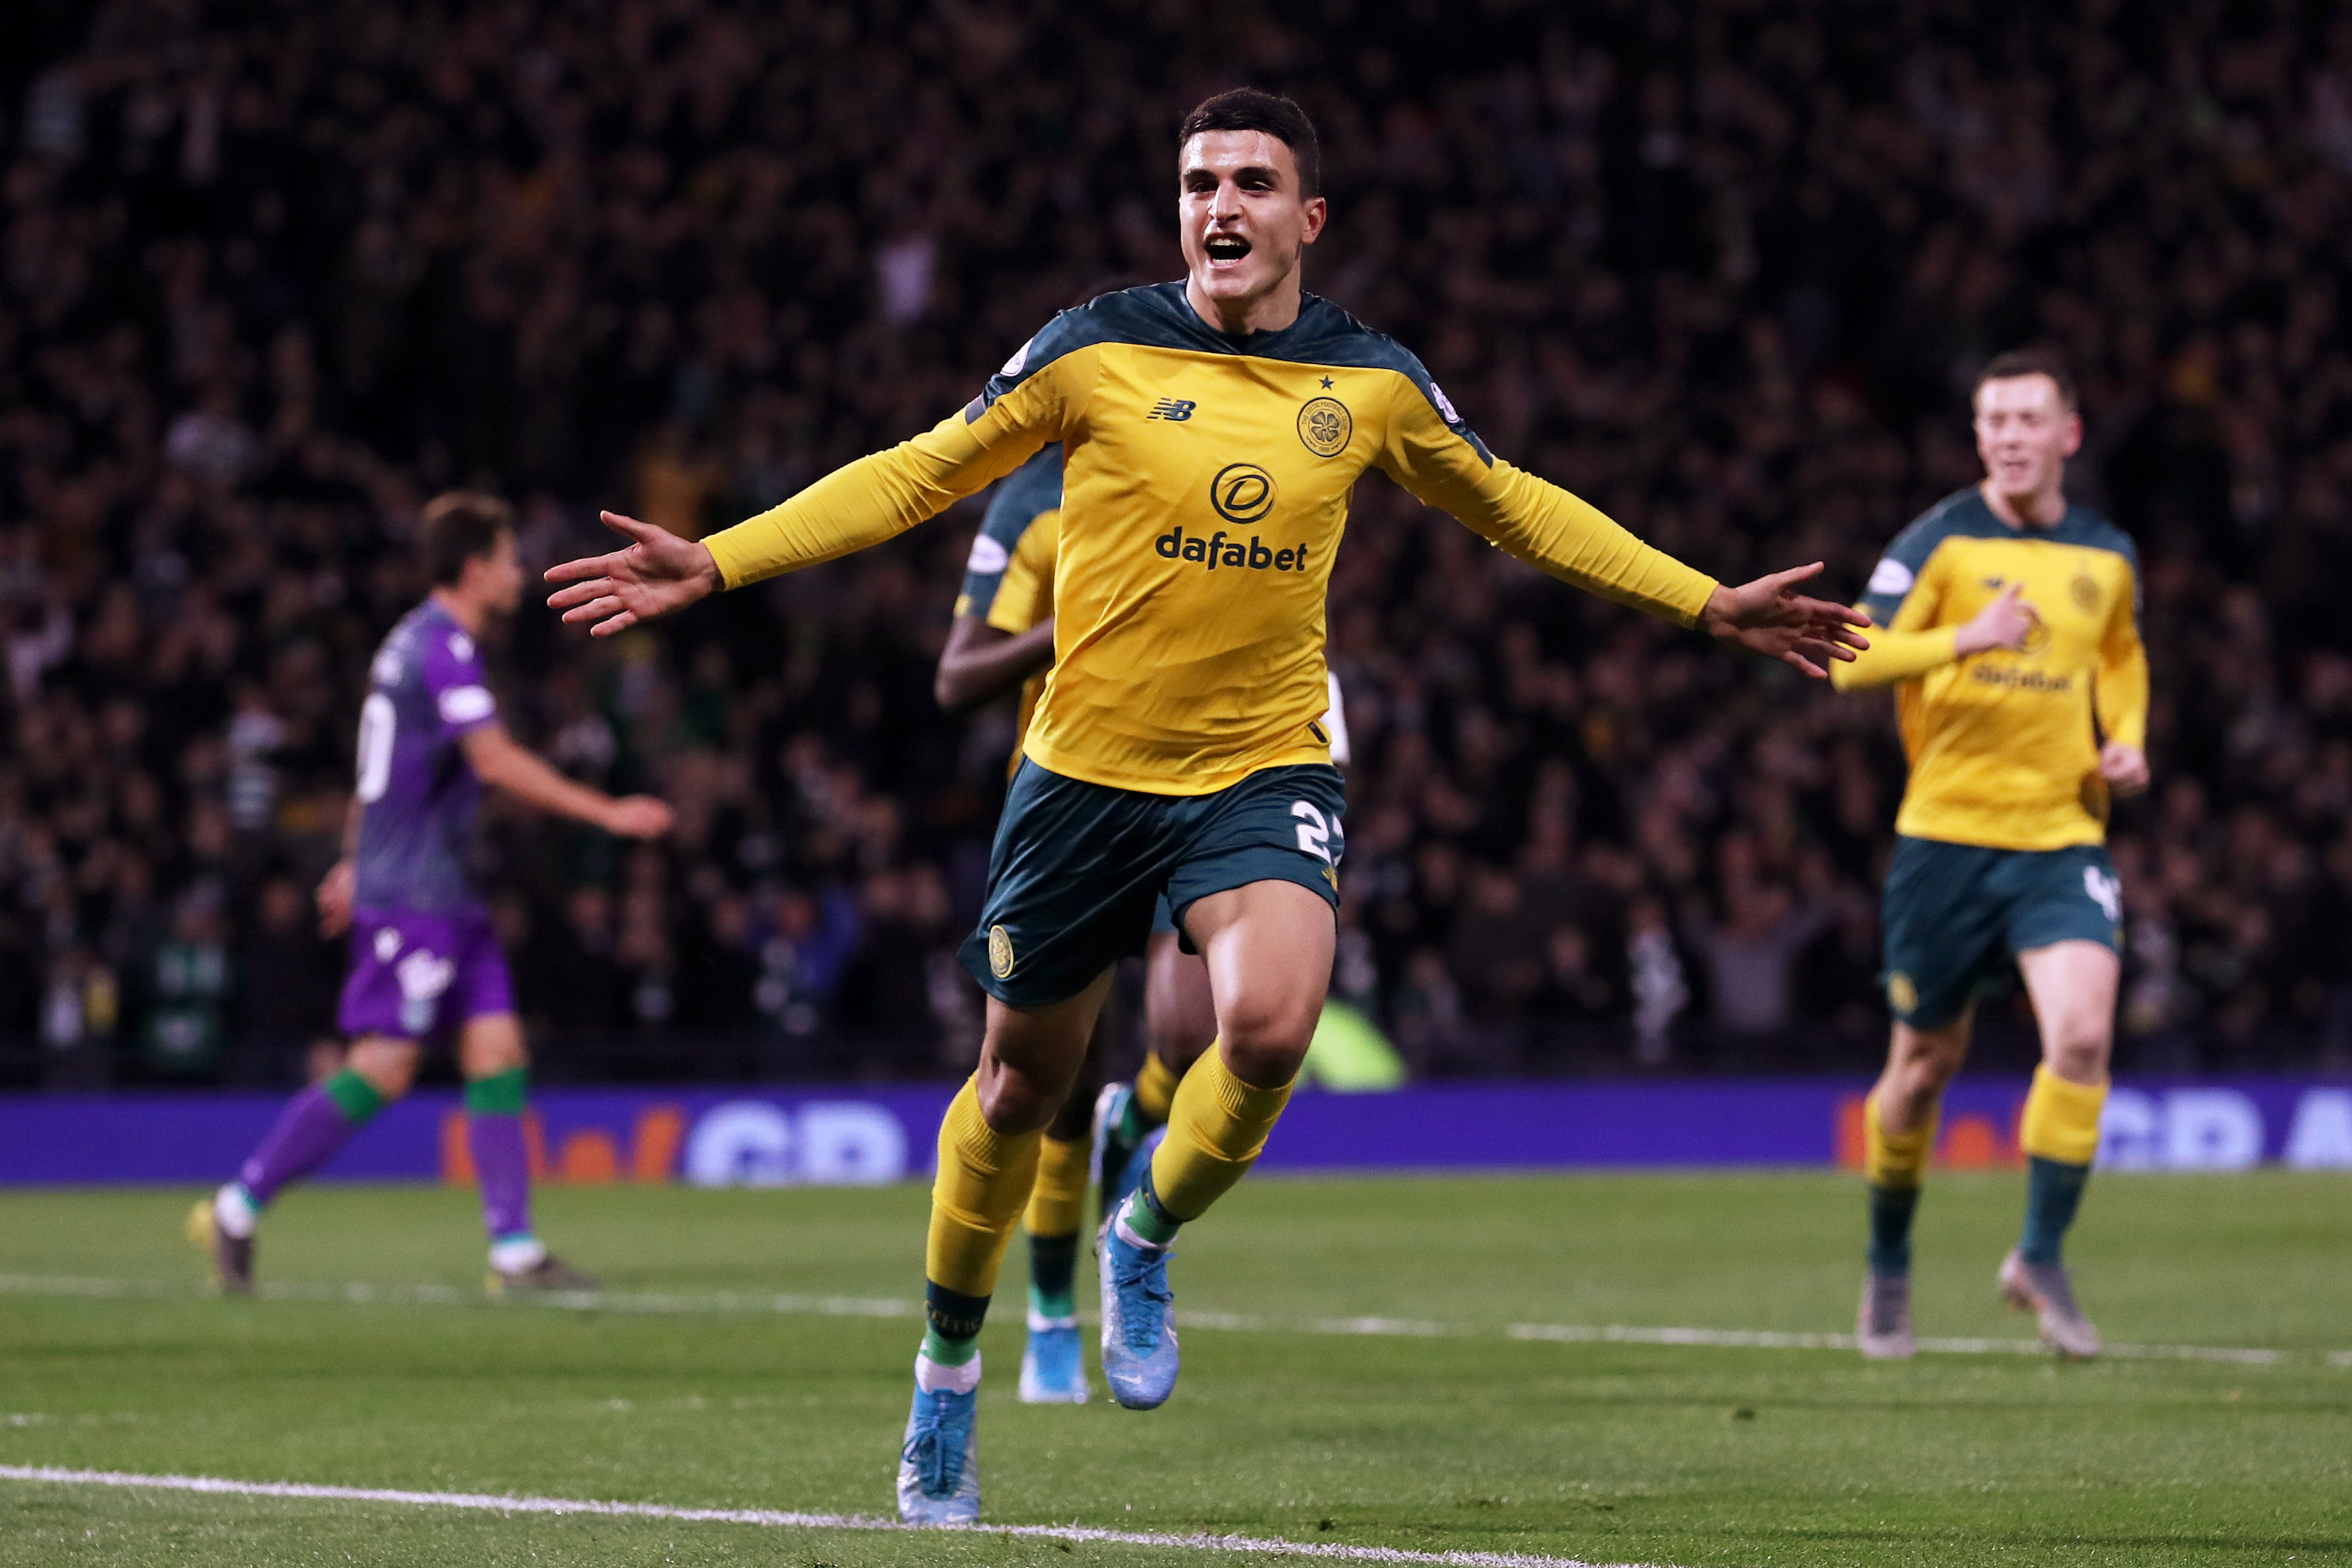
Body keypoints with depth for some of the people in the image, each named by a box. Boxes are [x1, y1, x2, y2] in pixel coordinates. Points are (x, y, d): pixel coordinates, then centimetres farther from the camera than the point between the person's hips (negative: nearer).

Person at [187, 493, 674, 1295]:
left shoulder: (418, 639, 17)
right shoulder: (442, 647, -15)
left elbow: (383, 763, 25)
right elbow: (497, 761, -21)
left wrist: (354, 863, 31)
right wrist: (607, 812, -19)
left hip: (447, 895, 10)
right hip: (414, 895, -10)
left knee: (497, 1050, 2)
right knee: (383, 1067, -10)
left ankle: (515, 1250, -1)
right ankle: (238, 1208, -4)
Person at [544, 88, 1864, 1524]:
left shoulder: (1371, 381, 1)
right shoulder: (1095, 352, -6)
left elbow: (1514, 506, 17)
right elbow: (916, 477, 0)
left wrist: (1708, 605, 16)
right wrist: (717, 563, -8)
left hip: (1265, 770, 1)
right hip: (1088, 768, 0)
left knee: (1271, 1026, -26)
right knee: (1023, 1083, 9)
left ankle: (1147, 1242, 5)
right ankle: (949, 1377, 31)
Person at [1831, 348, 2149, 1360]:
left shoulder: (2108, 558, 8)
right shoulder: (1941, 542, -4)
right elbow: (1853, 660, -13)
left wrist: (2127, 741, 10)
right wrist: (1962, 639, -27)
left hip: (2063, 835, 2)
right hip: (1946, 832, -2)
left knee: (2082, 1033, -19)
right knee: (1926, 1061, 7)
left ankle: (2041, 1258, -4)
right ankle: (1889, 1266, 29)